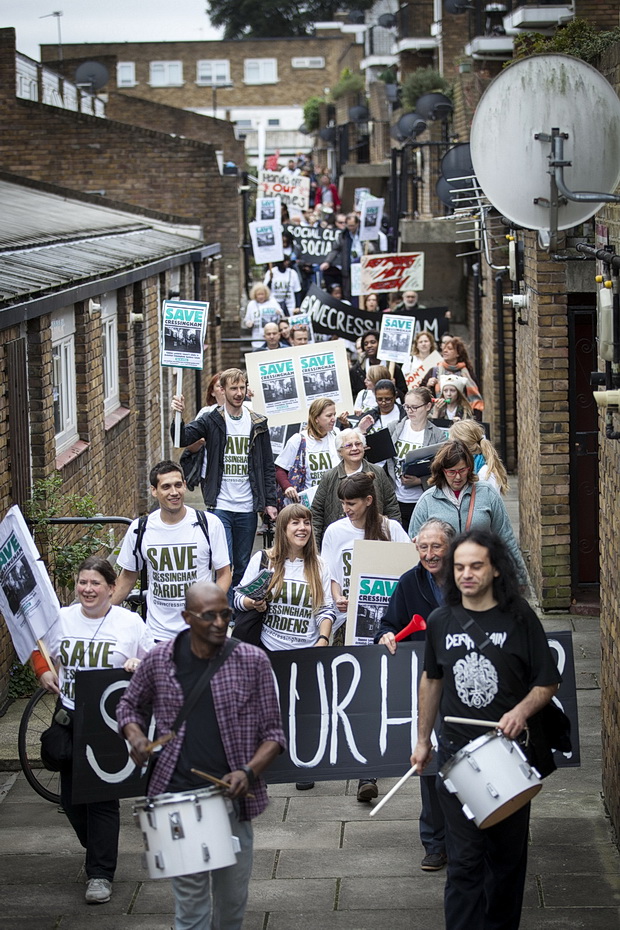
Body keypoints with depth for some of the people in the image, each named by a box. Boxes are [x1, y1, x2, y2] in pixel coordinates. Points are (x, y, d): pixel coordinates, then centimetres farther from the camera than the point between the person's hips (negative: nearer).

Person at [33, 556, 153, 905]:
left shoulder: (130, 622, -4)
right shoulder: (62, 618, 5)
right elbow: (39, 649, 20)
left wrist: (140, 665, -17)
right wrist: (44, 671, 1)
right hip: (69, 718, 4)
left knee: (103, 796, -4)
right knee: (71, 795, 10)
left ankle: (100, 874, 2)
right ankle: (100, 852, 32)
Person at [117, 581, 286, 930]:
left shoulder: (253, 661, -3)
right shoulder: (160, 660, 1)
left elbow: (273, 733, 1)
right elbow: (130, 705, 19)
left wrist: (249, 771, -16)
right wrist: (136, 736, -2)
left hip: (233, 797, 0)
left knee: (233, 899, 12)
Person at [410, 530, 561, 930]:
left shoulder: (519, 618, -6)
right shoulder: (441, 621, 3)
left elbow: (548, 682, -2)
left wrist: (522, 710, -21)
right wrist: (423, 740, 18)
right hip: (456, 754, 1)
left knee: (507, 855, 11)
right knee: (464, 860, -2)